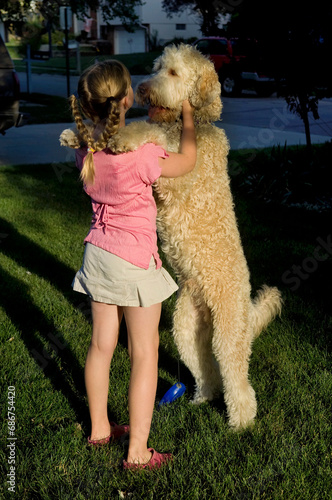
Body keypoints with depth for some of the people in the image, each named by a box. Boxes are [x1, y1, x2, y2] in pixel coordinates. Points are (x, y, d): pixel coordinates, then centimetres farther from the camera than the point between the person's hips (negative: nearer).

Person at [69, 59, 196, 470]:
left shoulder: (86, 150, -4)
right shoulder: (138, 155, -24)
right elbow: (186, 162, -8)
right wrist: (187, 115, 5)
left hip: (98, 251, 7)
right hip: (135, 259, -6)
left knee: (101, 345, 18)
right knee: (145, 354, 7)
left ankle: (99, 429, 35)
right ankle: (137, 452, 15)